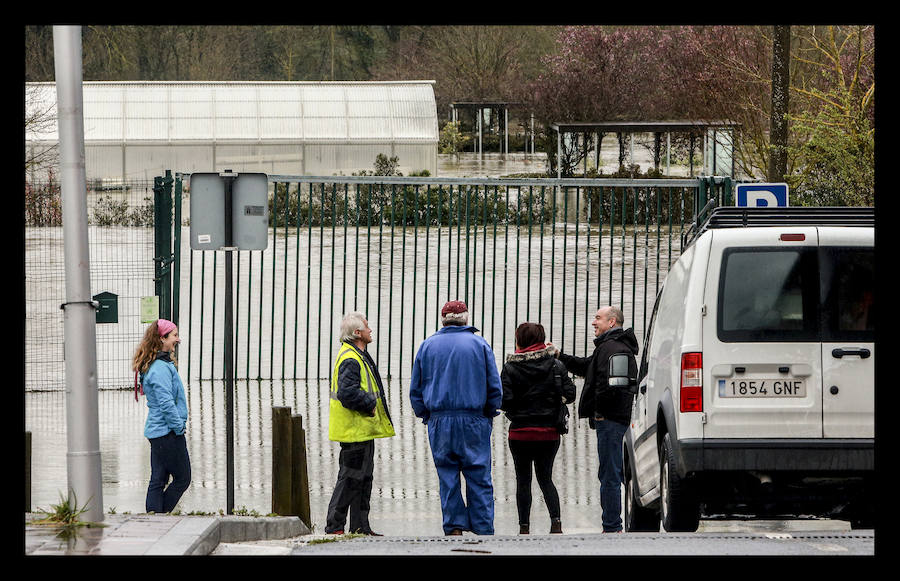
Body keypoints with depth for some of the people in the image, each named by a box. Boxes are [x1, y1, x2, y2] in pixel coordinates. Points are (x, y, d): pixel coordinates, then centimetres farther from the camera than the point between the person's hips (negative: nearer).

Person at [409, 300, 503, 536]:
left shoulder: (428, 346, 6)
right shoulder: (480, 345, 2)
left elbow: (416, 389, 9)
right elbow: (495, 387, 2)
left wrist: (425, 416, 17)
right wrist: (490, 415, 14)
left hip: (439, 422, 1)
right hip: (474, 423, -1)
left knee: (447, 477, 5)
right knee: (479, 478, 1)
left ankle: (454, 527, 1)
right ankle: (483, 529, -2)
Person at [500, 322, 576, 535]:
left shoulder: (510, 368, -7)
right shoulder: (556, 366, 1)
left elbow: (504, 400, -13)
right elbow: (569, 394, 1)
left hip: (521, 432, -3)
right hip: (550, 432, 3)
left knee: (523, 480, 7)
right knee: (545, 478, 12)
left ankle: (524, 526, 4)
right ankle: (556, 520, -7)